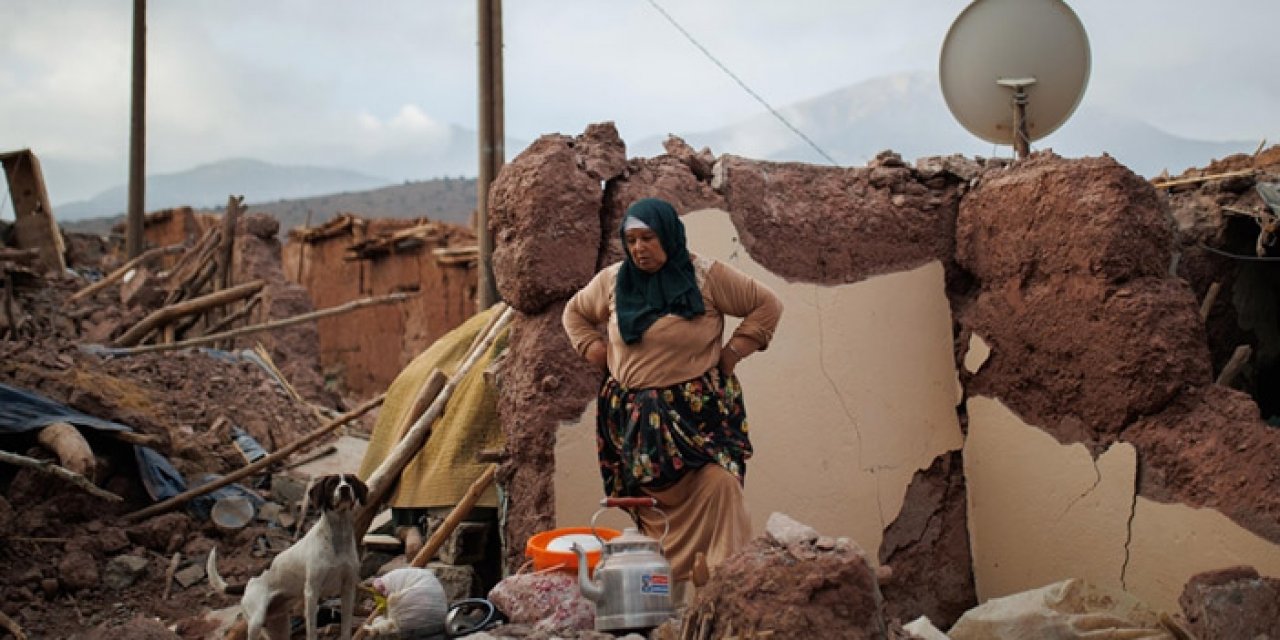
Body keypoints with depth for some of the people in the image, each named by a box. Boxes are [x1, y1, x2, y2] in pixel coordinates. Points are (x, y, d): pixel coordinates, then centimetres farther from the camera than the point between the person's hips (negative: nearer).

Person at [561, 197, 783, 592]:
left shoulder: (707, 276, -4)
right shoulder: (612, 281, 6)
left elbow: (767, 305, 2)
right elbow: (574, 313, 24)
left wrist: (731, 354, -3)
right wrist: (596, 352, 10)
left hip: (700, 412, -3)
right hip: (637, 418, 3)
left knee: (719, 486, -19)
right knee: (656, 505, 4)